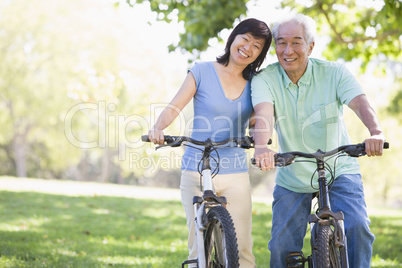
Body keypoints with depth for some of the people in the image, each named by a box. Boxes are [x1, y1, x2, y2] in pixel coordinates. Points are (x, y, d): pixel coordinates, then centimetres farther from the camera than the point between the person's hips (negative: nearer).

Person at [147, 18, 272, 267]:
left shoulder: (254, 84, 10)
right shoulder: (203, 71, 1)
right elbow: (175, 107, -4)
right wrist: (158, 128, -23)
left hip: (236, 175, 2)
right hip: (197, 172, -2)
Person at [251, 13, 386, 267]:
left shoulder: (334, 72, -11)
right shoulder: (265, 79, -11)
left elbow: (361, 103, -27)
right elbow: (264, 113, -29)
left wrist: (376, 132, -49)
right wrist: (261, 146, -51)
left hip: (339, 171, -1)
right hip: (292, 178, 1)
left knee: (357, 227, -21)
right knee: (281, 246, 0)